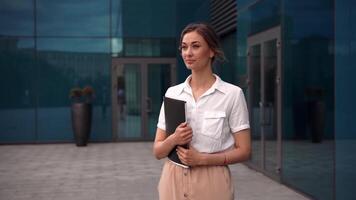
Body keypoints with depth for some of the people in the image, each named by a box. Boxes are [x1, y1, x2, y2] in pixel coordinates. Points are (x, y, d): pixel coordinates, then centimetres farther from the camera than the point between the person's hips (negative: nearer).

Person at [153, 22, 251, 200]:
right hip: (174, 181, 3)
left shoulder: (232, 94, -6)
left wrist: (203, 159, -16)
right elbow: (157, 151, 5)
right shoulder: (172, 93, 4)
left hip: (211, 183, -3)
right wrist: (174, 139, -15)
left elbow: (243, 151, -5)